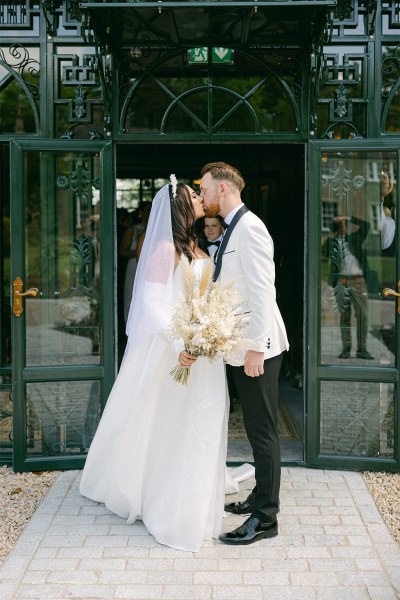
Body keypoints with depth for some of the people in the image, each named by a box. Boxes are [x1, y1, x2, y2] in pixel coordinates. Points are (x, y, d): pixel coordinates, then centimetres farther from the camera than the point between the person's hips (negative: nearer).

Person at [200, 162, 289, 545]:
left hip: (257, 349, -10)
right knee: (256, 429, 18)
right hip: (242, 348, 10)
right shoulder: (232, 230, 15)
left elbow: (262, 291, -22)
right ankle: (261, 498, 30)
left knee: (263, 431, -3)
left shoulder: (249, 228, -15)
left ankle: (265, 519, 4)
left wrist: (257, 348, -24)